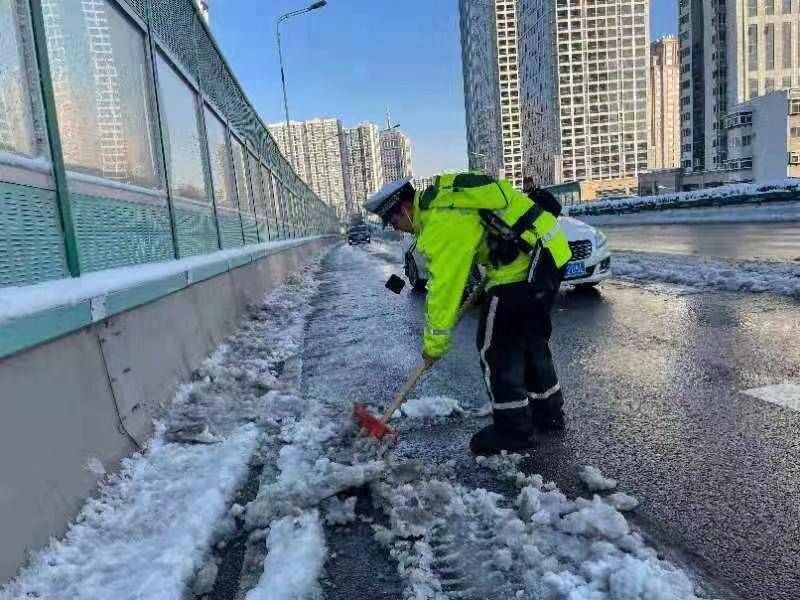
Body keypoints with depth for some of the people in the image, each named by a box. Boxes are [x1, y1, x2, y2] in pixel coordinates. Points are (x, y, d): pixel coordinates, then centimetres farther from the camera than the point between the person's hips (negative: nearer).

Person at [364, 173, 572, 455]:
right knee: (531, 338, 20)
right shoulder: (440, 198, 12)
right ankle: (548, 411, 33)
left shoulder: (441, 224, -17)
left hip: (522, 265, -10)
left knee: (495, 346, -1)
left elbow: (443, 288, -16)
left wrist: (434, 344, -6)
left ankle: (513, 429, 8)